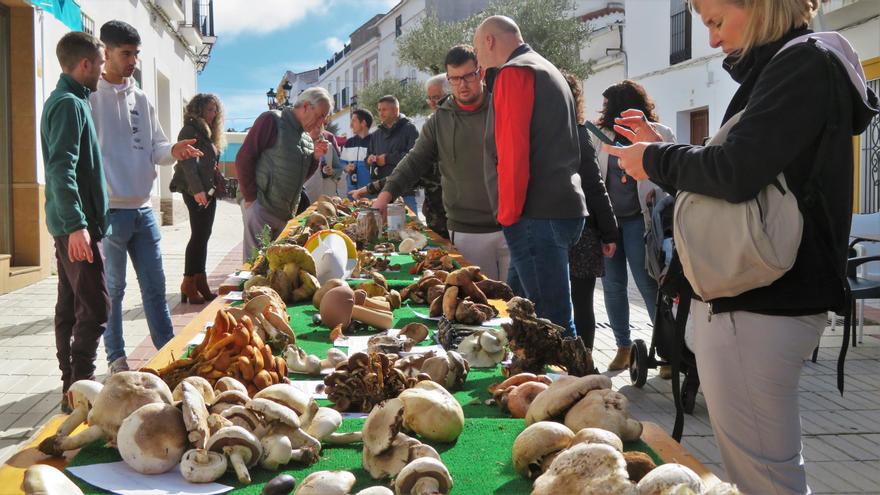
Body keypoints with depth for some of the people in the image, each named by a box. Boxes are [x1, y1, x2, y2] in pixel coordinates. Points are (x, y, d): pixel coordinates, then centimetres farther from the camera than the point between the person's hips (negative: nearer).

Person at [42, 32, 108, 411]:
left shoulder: (65, 100, 16)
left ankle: (73, 385, 21)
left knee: (70, 305, 13)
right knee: (94, 307, -9)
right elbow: (62, 169, -23)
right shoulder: (70, 104, -14)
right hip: (77, 225, -10)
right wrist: (77, 224, -26)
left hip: (68, 223, 10)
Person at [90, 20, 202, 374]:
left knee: (154, 283, 10)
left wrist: (172, 151, -7)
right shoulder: (91, 96, -7)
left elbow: (154, 148, 16)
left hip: (142, 207, 6)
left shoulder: (140, 99, 12)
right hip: (109, 209, -6)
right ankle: (116, 357, 16)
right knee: (112, 287, 5)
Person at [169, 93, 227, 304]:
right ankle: (189, 284, -5)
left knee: (203, 236, 8)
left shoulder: (208, 132, 20)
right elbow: (188, 162, -17)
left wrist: (216, 186, 15)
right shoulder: (190, 131, -7)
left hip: (208, 190, 9)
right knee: (199, 235, -10)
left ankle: (200, 282, 11)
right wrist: (197, 190, -26)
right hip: (196, 191, -9)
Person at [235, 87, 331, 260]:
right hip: (261, 206, -7)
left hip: (286, 213, 8)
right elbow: (244, 158, -11)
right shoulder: (272, 120, -7)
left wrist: (316, 156, 3)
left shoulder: (306, 138, 15)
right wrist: (251, 198, -14)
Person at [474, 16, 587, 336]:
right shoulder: (550, 72, 24)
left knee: (553, 322, -9)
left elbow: (513, 152, -16)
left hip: (537, 217, -10)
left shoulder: (513, 73, -6)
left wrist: (508, 216, -12)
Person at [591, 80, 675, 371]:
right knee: (612, 284, 6)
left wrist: (659, 190, -15)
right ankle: (623, 346, 17)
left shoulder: (658, 134, -1)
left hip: (637, 219, -4)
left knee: (648, 284, -4)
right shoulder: (601, 136, 12)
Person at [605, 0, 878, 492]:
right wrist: (662, 149, 15)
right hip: (750, 295, 10)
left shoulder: (804, 63, -12)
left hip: (758, 305, -10)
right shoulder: (775, 68, 18)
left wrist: (656, 161, -8)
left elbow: (735, 174, -24)